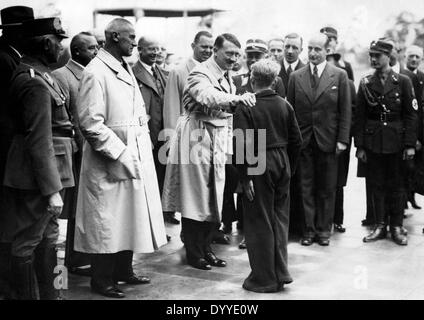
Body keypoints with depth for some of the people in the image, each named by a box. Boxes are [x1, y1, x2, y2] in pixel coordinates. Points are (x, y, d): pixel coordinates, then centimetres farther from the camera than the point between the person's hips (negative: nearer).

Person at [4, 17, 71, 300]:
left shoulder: (38, 74, 10)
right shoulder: (35, 82, -20)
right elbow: (39, 141, -23)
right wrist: (52, 190, -22)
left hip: (51, 168, 10)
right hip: (37, 178, -10)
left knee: (48, 236, 19)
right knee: (28, 241, 2)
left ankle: (49, 293, 32)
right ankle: (27, 295, 14)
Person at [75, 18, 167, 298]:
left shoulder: (125, 69, 13)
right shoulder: (96, 72, -14)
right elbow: (90, 123, -18)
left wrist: (145, 143, 9)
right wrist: (119, 153, -18)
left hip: (136, 158, 9)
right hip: (111, 163, -8)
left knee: (130, 218, 16)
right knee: (107, 223, 2)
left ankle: (124, 270, 30)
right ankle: (102, 280, 15)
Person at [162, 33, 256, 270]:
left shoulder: (227, 77, 14)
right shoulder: (201, 74, -13)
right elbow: (208, 97, -35)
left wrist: (228, 144, 15)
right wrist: (237, 98, -49)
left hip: (218, 141, 8)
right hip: (198, 138, -8)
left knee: (214, 198, 11)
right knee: (195, 198, 0)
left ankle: (206, 249, 22)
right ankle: (194, 253, 10)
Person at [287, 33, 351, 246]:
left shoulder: (339, 76, 2)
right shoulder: (296, 77, 6)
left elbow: (345, 111, 1)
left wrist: (342, 139, -6)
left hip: (328, 141, -1)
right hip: (302, 141, 1)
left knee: (327, 189, 6)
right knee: (306, 188, 5)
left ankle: (324, 230, 17)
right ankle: (308, 229, 14)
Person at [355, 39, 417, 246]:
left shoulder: (403, 82, 0)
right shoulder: (366, 84, 5)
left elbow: (411, 115, -2)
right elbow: (359, 117, 5)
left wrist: (410, 144, -8)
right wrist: (359, 145, 0)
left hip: (396, 142, -1)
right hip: (373, 142, 2)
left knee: (397, 185, 5)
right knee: (377, 185, 6)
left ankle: (396, 227, 15)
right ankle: (380, 226, 16)